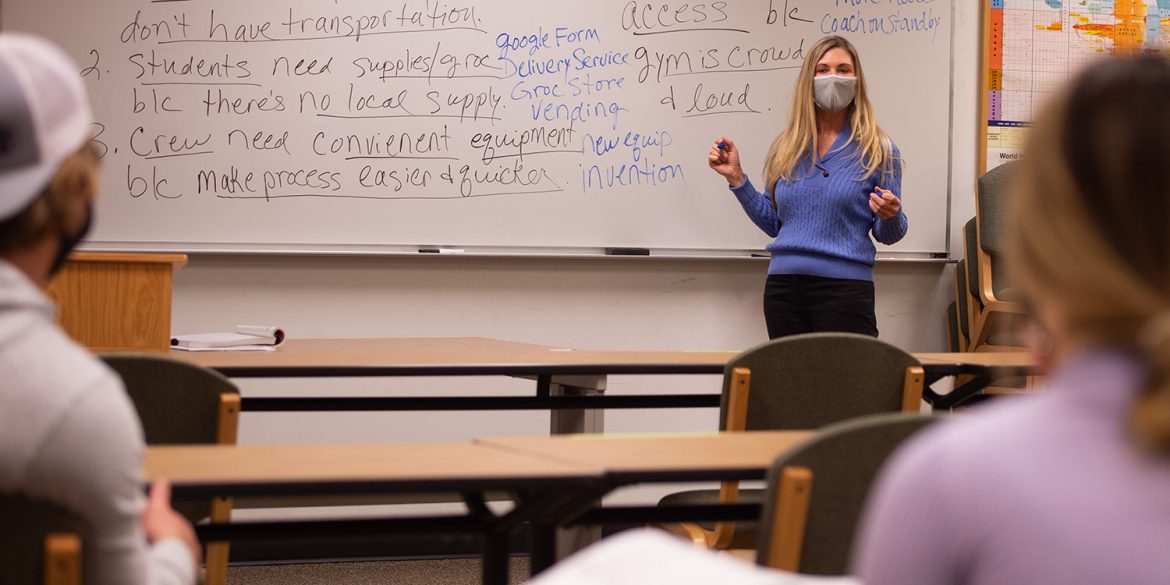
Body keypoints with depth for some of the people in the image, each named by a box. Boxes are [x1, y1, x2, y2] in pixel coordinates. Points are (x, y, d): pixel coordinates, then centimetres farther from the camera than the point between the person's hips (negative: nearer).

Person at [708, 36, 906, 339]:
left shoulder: (877, 149, 0)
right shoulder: (785, 148, 9)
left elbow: (887, 235, 3)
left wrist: (890, 216, -18)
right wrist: (736, 178, 7)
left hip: (844, 289, -4)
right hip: (783, 288, 4)